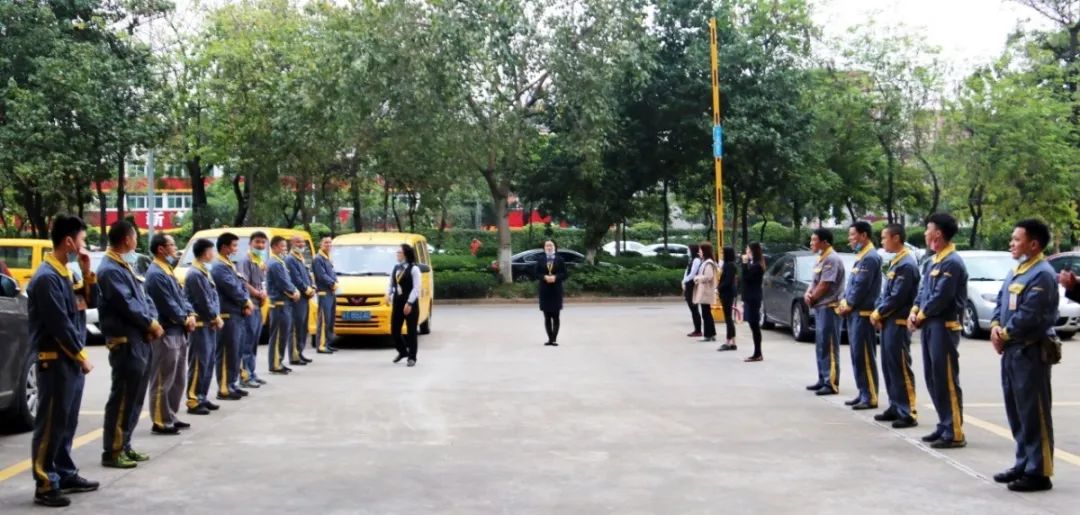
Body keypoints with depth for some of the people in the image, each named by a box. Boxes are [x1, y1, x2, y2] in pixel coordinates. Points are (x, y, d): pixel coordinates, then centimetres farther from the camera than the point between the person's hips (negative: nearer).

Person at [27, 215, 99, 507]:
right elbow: (59, 324, -19)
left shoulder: (63, 274, 12)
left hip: (71, 360, 9)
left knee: (67, 422, 15)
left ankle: (65, 474, 24)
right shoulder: (46, 277, -17)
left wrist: (87, 274, 4)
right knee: (50, 424, -5)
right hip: (55, 361, -9)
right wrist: (82, 356, -11)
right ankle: (44, 485, -1)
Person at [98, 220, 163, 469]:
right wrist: (151, 324, -9)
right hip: (125, 342, -10)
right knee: (122, 397, -7)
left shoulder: (126, 266, 18)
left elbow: (143, 298, 17)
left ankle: (124, 446, 22)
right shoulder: (110, 269, -14)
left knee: (135, 397, 14)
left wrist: (153, 321, -1)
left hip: (140, 340, 10)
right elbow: (127, 304, -19)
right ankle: (112, 452, -2)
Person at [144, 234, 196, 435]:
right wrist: (185, 320, -5)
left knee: (178, 378, 16)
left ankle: (171, 417, 25)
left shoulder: (169, 270, 16)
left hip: (178, 331, 10)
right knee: (163, 381, -4)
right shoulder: (156, 274, -15)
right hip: (166, 333, -10)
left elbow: (180, 296, 17)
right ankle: (160, 422, 1)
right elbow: (168, 305, -18)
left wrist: (190, 314, 1)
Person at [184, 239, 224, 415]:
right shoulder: (195, 274, -16)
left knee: (208, 363, 13)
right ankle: (193, 401, -5)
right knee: (199, 364, -8)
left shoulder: (205, 272, 14)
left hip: (209, 324, 10)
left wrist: (216, 317, 4)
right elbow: (203, 302, -17)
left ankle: (202, 397, 20)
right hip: (200, 325, -10)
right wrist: (216, 318, -6)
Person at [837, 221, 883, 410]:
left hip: (863, 313, -10)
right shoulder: (860, 257, 17)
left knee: (864, 356, -7)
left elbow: (861, 287, -18)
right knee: (856, 355, 12)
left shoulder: (870, 258, -14)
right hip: (854, 313, 10)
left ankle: (871, 397, -4)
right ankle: (863, 393, 18)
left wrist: (847, 306, -8)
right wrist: (843, 303, 7)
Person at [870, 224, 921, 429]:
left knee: (900, 368, -6)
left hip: (898, 323, -9)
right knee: (888, 366, 13)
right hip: (888, 322, 9)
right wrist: (876, 312, 3)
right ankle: (895, 407, 21)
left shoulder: (907, 264, -16)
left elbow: (897, 297, -20)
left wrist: (878, 314, -10)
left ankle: (908, 414, -2)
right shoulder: (895, 262, 14)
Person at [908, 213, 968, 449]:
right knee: (932, 379, 14)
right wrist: (914, 312, 1)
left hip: (944, 327, -10)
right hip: (930, 326, 10)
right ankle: (944, 426, 22)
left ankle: (955, 433, -3)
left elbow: (941, 298, -19)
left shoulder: (952, 262, -15)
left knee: (947, 380, -7)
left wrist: (920, 317, -7)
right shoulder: (934, 261, 16)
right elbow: (923, 290, 18)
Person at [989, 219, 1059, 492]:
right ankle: (1024, 463, 26)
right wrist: (995, 326, -1)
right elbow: (1001, 302, 17)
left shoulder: (1042, 274, -15)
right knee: (1016, 412, 15)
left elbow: (1028, 316, -21)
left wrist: (1004, 334, -9)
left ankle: (1039, 473, -1)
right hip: (1011, 350, 10)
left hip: (1030, 352, -10)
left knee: (1034, 413, -6)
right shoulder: (1016, 271, 15)